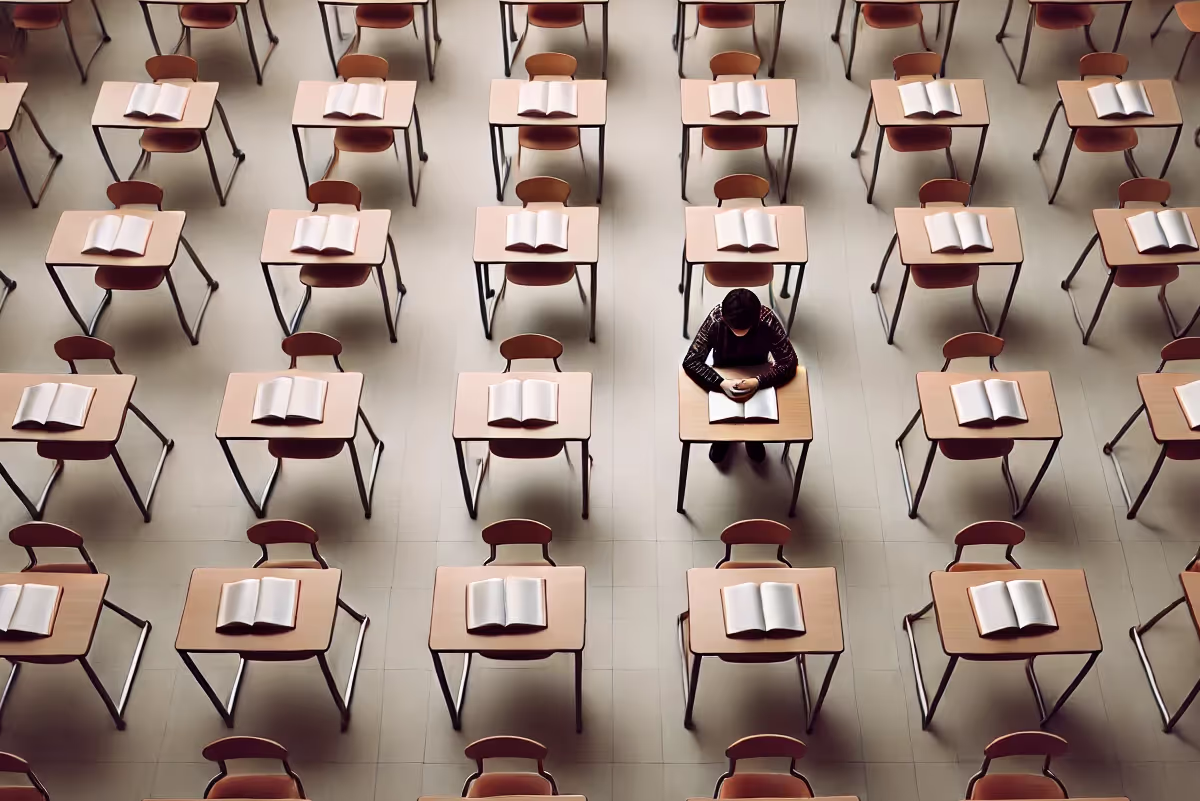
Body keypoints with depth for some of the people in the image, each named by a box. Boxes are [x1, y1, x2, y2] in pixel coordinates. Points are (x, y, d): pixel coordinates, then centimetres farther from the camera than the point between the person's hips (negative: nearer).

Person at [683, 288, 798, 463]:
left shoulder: (768, 320, -33)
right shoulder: (715, 319, -33)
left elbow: (789, 362, -27)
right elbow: (690, 361, -30)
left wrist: (757, 382, -41)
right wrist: (722, 383, -43)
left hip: (756, 376, 0)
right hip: (724, 376, 0)